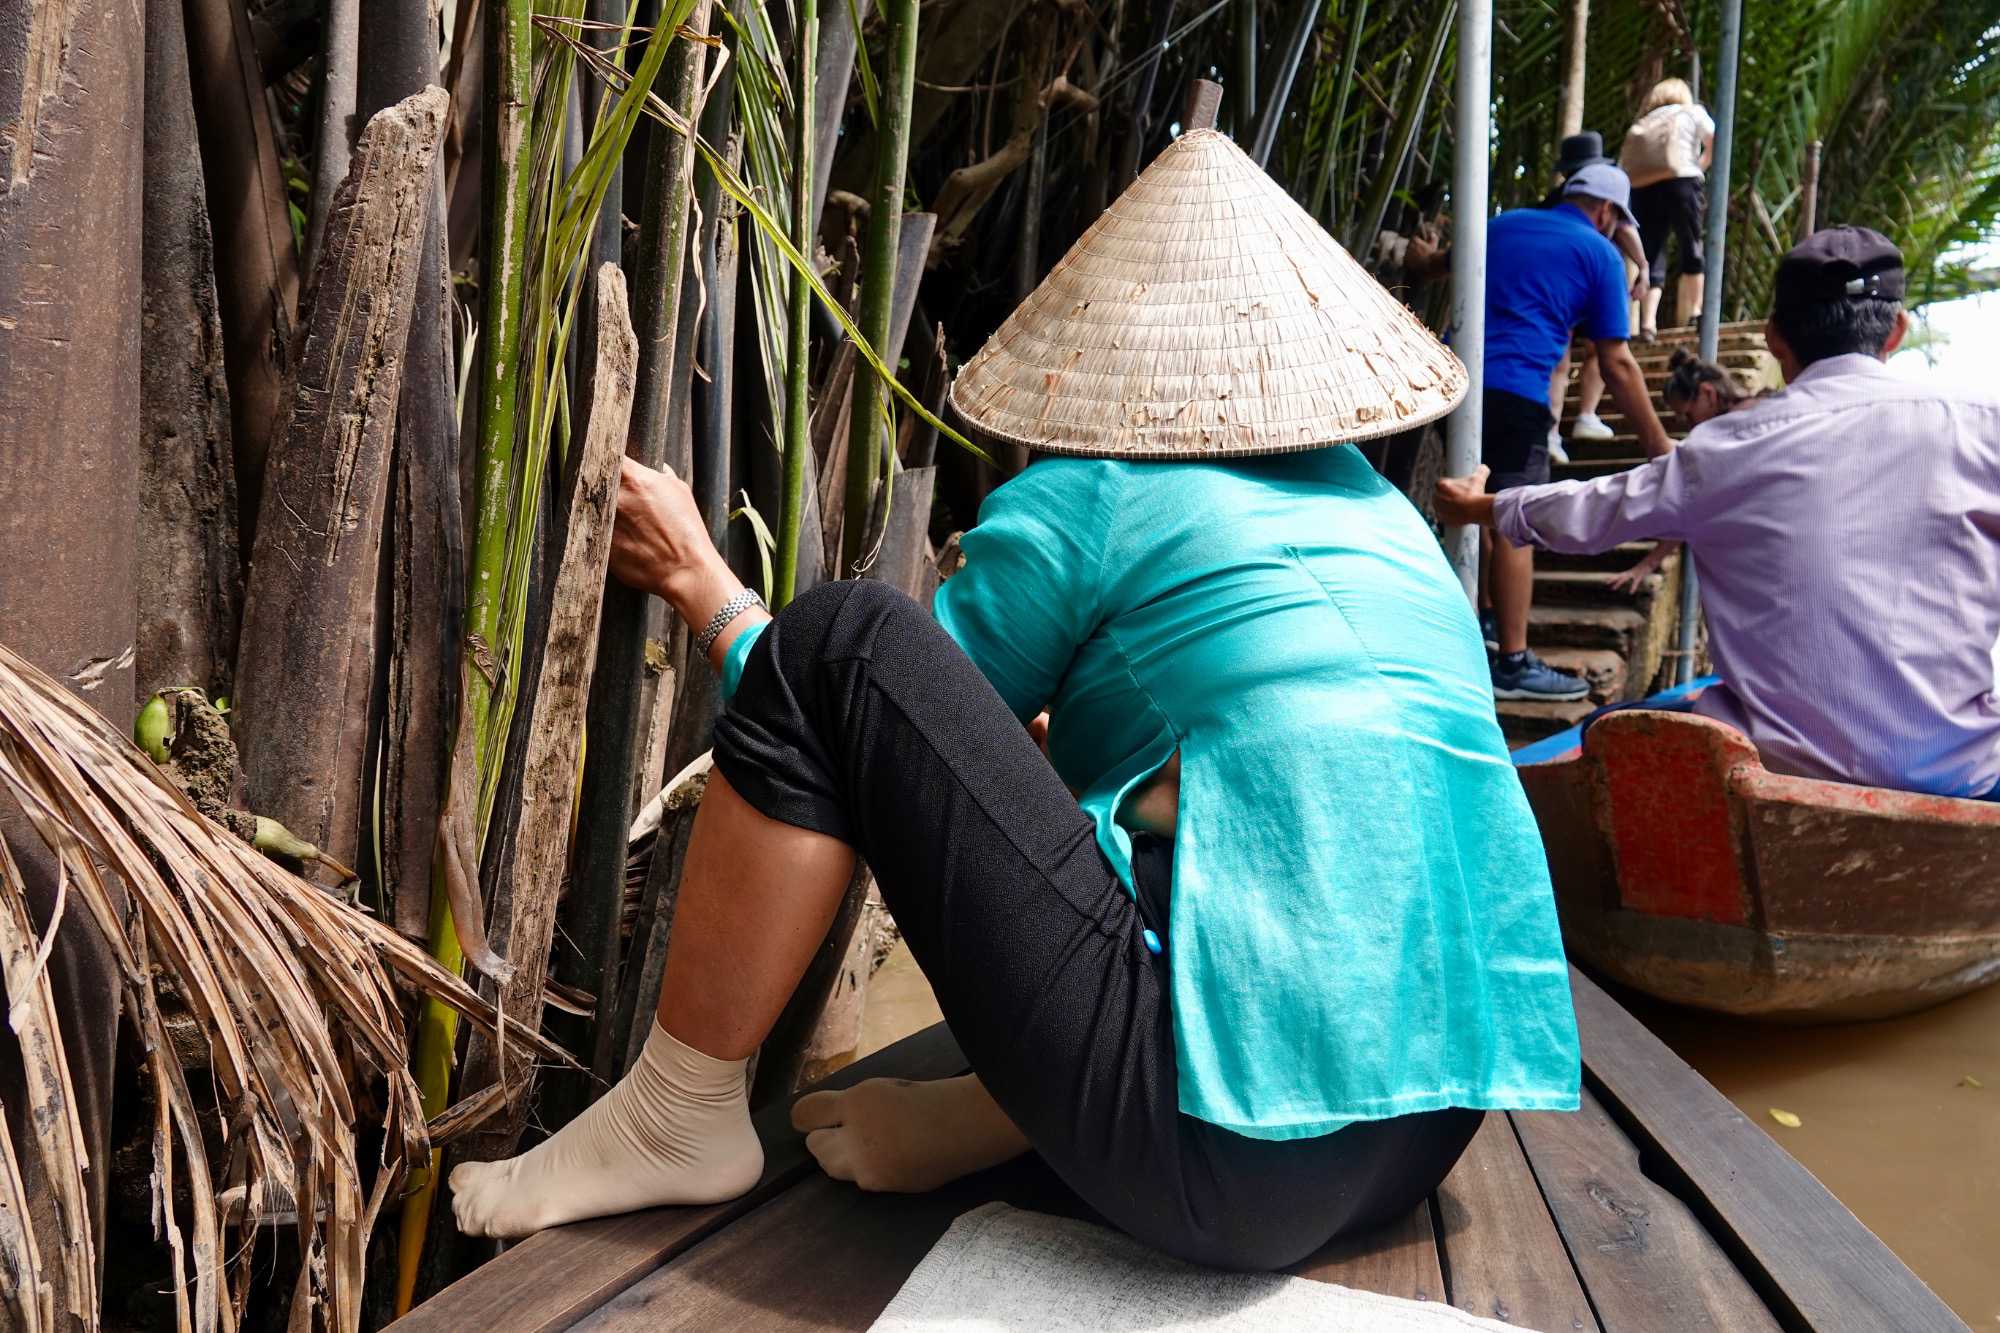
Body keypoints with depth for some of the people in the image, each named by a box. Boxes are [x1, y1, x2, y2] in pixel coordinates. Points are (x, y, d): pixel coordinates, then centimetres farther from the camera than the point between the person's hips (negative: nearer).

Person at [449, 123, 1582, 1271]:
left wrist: (696, 576, 22)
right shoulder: (1390, 515, 18)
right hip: (1423, 1137, 8)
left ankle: (677, 1124, 7)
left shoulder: (1085, 498, -1)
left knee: (837, 644, -4)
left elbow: (828, 698, 8)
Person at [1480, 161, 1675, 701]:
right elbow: (1616, 363, 3)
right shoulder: (1599, 253, 5)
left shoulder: (1504, 224, 21)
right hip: (1515, 393, -6)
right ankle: (1513, 665, 2)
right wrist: (1657, 442, 11)